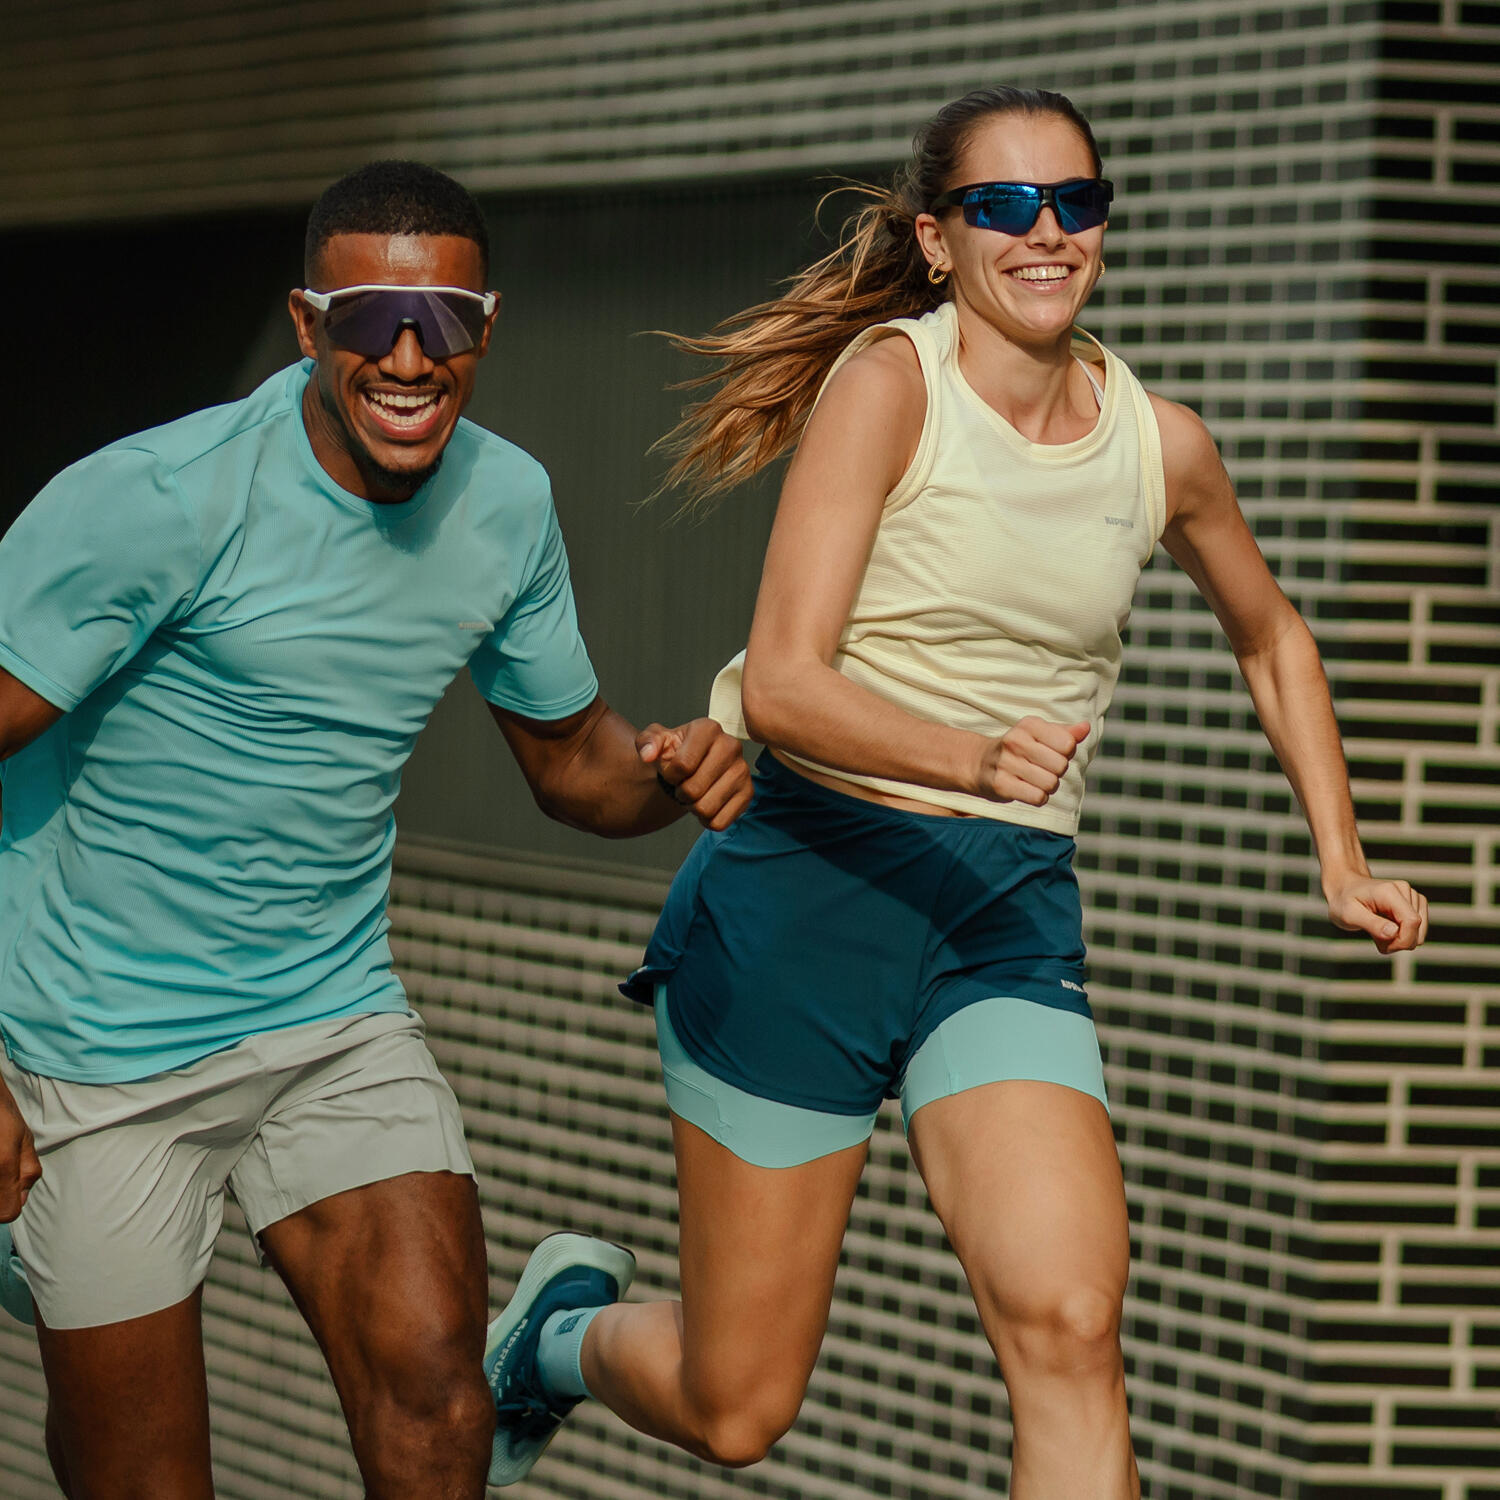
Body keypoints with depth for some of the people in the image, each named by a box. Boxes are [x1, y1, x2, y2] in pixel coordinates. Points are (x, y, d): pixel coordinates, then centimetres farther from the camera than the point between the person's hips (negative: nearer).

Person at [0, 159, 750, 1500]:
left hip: (338, 1020, 4)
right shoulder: (156, 502, -20)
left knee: (433, 1391, -13)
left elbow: (568, 756, 14)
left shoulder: (507, 502, 0)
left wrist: (671, 770, -10)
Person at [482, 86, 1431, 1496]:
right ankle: (565, 1335, 42)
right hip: (805, 888, -3)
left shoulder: (1162, 442, 5)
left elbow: (1270, 639, 25)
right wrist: (972, 759, -34)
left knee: (1070, 1328, -21)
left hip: (1008, 908, 3)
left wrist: (1341, 863, 18)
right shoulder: (887, 382, -10)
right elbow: (780, 682, -18)